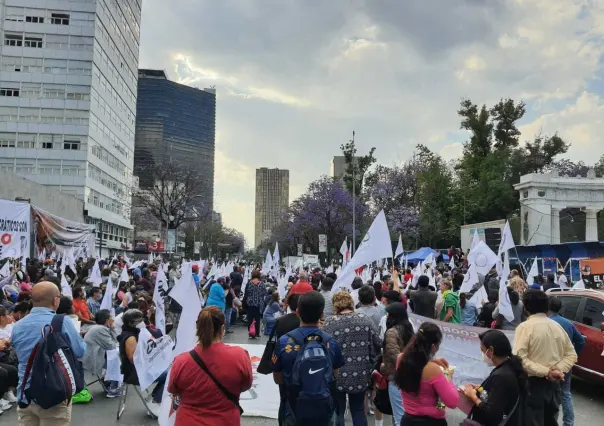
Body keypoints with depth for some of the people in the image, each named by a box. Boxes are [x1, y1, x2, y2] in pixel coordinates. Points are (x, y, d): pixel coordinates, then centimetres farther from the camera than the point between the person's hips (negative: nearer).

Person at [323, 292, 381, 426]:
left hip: (338, 375, -3)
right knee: (358, 410, 18)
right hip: (361, 374, 3)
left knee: (338, 412, 11)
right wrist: (370, 365, 14)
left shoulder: (330, 322, -10)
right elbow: (377, 344, 2)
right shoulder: (365, 319, 0)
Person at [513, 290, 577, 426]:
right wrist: (558, 369, -4)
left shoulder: (525, 327, -12)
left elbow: (520, 358, -22)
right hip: (554, 384, 6)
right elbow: (572, 355, 9)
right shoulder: (557, 326, 6)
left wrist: (546, 371, -18)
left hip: (533, 384, -6)